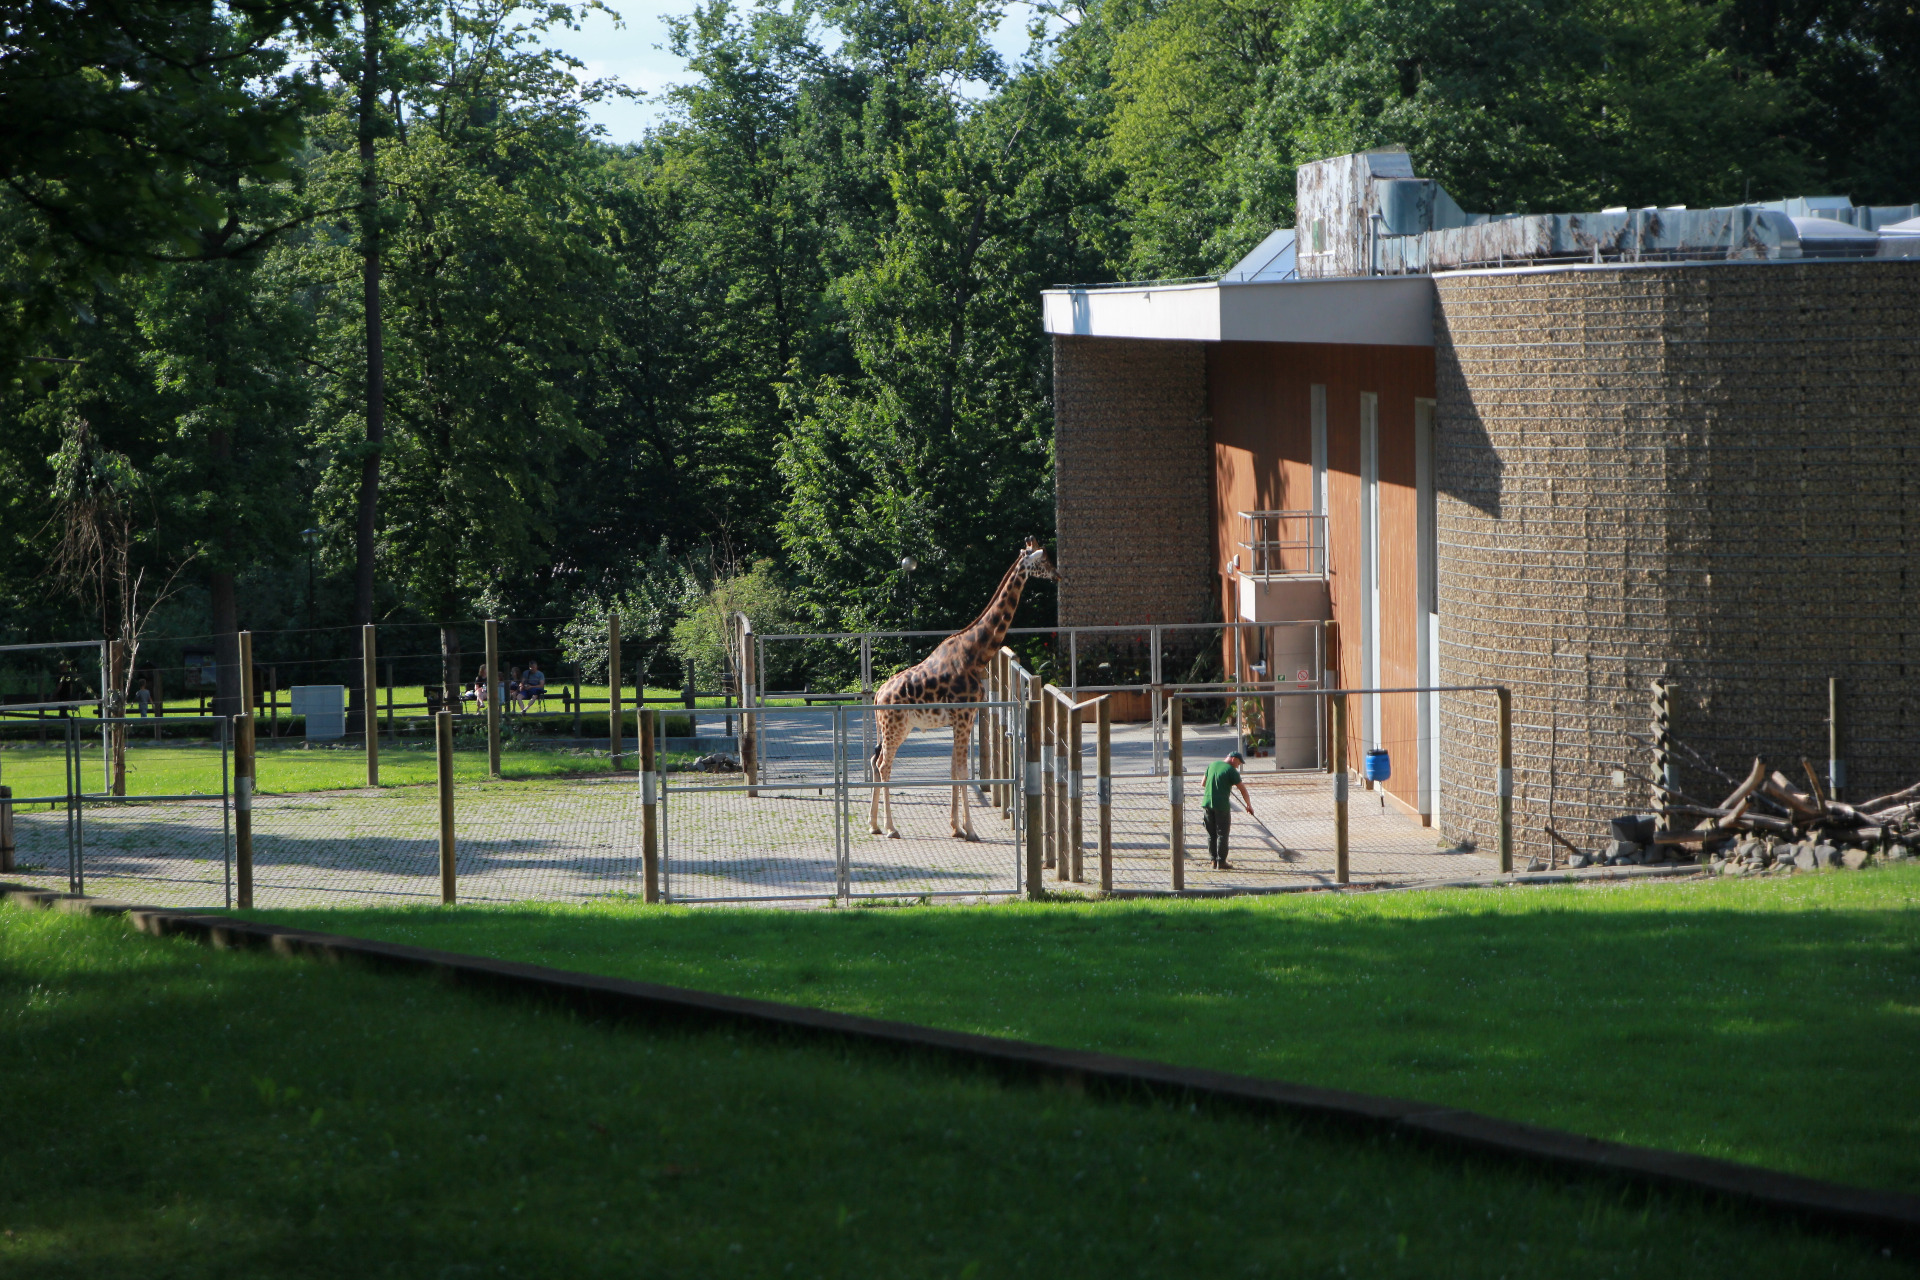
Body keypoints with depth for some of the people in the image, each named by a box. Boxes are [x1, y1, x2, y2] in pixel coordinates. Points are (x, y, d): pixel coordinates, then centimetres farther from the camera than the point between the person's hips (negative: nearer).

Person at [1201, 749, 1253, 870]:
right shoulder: (1231, 770, -7)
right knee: (1222, 834, 2)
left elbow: (1203, 784, 19)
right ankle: (1221, 862, 2)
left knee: (1211, 834, 12)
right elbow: (1242, 789, -6)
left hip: (1207, 804, 6)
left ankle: (1214, 861, 15)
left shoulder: (1212, 765, 11)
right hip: (1221, 806, -6)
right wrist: (1249, 805, 5)